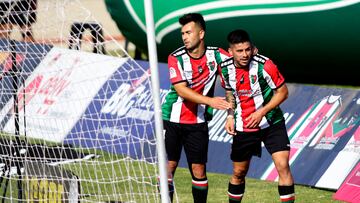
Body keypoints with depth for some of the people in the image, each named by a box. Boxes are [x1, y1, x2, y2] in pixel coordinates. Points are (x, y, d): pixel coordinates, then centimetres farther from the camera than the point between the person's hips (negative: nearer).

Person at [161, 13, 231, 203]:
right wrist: (210, 100, -31)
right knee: (168, 167, -3)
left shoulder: (215, 55, -3)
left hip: (197, 123, 1)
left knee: (198, 170, 2)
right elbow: (181, 90, -20)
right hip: (172, 121, -1)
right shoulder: (176, 58, -10)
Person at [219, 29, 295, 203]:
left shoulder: (265, 65, -19)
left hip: (271, 123, -3)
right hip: (243, 128, 3)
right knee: (238, 173, 11)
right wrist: (230, 115, 2)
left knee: (282, 165, -17)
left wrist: (261, 112, -19)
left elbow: (282, 92, -10)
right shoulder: (225, 68, -6)